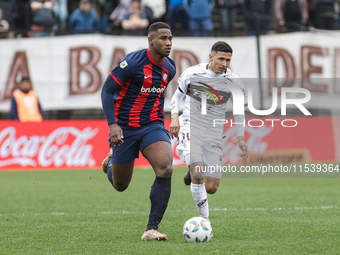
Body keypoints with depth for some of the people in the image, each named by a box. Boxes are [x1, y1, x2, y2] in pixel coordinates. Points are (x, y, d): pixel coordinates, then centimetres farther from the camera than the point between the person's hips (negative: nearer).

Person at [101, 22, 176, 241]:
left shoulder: (169, 68, 2)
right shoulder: (133, 62, -17)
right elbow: (107, 90, -14)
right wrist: (112, 124, -23)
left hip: (152, 125, 4)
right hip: (124, 128, -4)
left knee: (165, 168, -24)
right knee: (120, 185, 9)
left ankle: (152, 228, -20)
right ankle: (111, 163, 49)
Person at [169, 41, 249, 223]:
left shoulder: (233, 82, -2)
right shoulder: (192, 73, -6)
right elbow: (178, 95, 10)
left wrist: (240, 138, 6)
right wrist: (174, 116, -6)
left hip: (214, 134, 2)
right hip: (190, 128, -2)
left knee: (211, 188, -2)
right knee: (198, 171, -26)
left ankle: (194, 173, 34)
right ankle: (204, 218, -14)